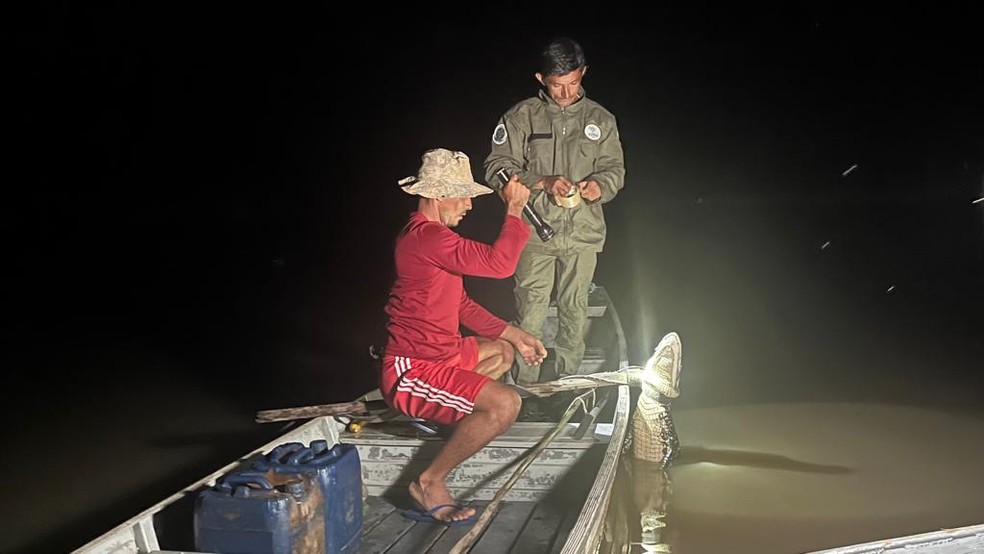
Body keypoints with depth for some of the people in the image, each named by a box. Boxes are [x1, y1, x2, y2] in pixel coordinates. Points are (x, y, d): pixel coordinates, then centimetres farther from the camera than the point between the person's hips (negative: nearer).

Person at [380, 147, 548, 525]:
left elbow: (460, 304, 19)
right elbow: (500, 264, -27)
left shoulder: (432, 235, 13)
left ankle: (437, 408, 13)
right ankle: (430, 484, -11)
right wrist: (514, 209, -13)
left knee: (504, 350, 28)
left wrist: (515, 335, 14)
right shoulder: (426, 237, -23)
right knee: (505, 404, -27)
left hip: (440, 354, 11)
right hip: (412, 370, -11)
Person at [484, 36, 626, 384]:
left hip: (583, 231, 2)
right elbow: (497, 167, -3)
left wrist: (600, 185, -13)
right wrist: (542, 182, -16)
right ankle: (524, 390, 7)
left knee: (574, 310, 10)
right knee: (530, 313, -3)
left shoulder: (601, 119, 8)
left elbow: (615, 168, 11)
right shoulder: (521, 117, 1)